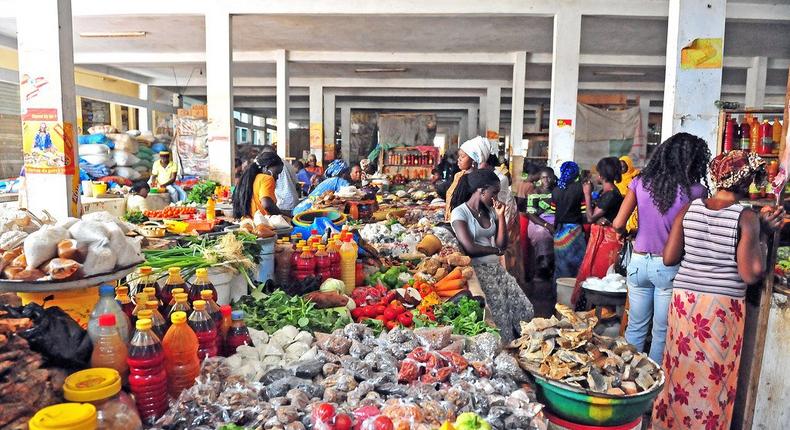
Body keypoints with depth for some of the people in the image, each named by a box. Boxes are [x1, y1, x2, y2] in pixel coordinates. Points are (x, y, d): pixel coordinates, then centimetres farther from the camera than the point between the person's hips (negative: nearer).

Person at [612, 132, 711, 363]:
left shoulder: (641, 182, -2)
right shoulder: (695, 191, -10)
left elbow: (618, 224, -6)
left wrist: (627, 233, 14)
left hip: (638, 263, 3)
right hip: (669, 267, -3)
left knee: (635, 328, 16)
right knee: (661, 333, 12)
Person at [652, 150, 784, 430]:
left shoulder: (689, 209, 0)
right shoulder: (747, 217, -10)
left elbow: (669, 259, 0)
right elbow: (751, 274, -12)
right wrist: (764, 234, -3)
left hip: (685, 300, 3)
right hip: (724, 306, -3)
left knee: (679, 368, 15)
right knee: (714, 376, 11)